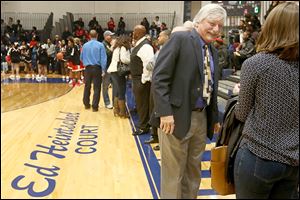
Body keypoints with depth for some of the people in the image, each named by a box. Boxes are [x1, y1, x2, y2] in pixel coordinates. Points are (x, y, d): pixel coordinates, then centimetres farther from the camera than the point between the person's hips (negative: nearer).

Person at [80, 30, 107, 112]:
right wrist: (103, 70, -10)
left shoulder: (85, 45, 3)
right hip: (97, 68, -3)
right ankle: (95, 106, 2)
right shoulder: (100, 45, -8)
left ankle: (86, 104, 24)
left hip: (88, 68, 3)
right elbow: (103, 58, -12)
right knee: (97, 88, 2)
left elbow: (81, 58, 11)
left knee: (87, 87, 15)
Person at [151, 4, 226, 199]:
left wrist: (214, 117, 16)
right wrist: (165, 112, -22)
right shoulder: (180, 39, -10)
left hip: (202, 118, 7)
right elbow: (159, 77, -17)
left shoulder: (213, 51, 13)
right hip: (177, 117, -7)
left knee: (194, 170, 20)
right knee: (173, 171, 7)